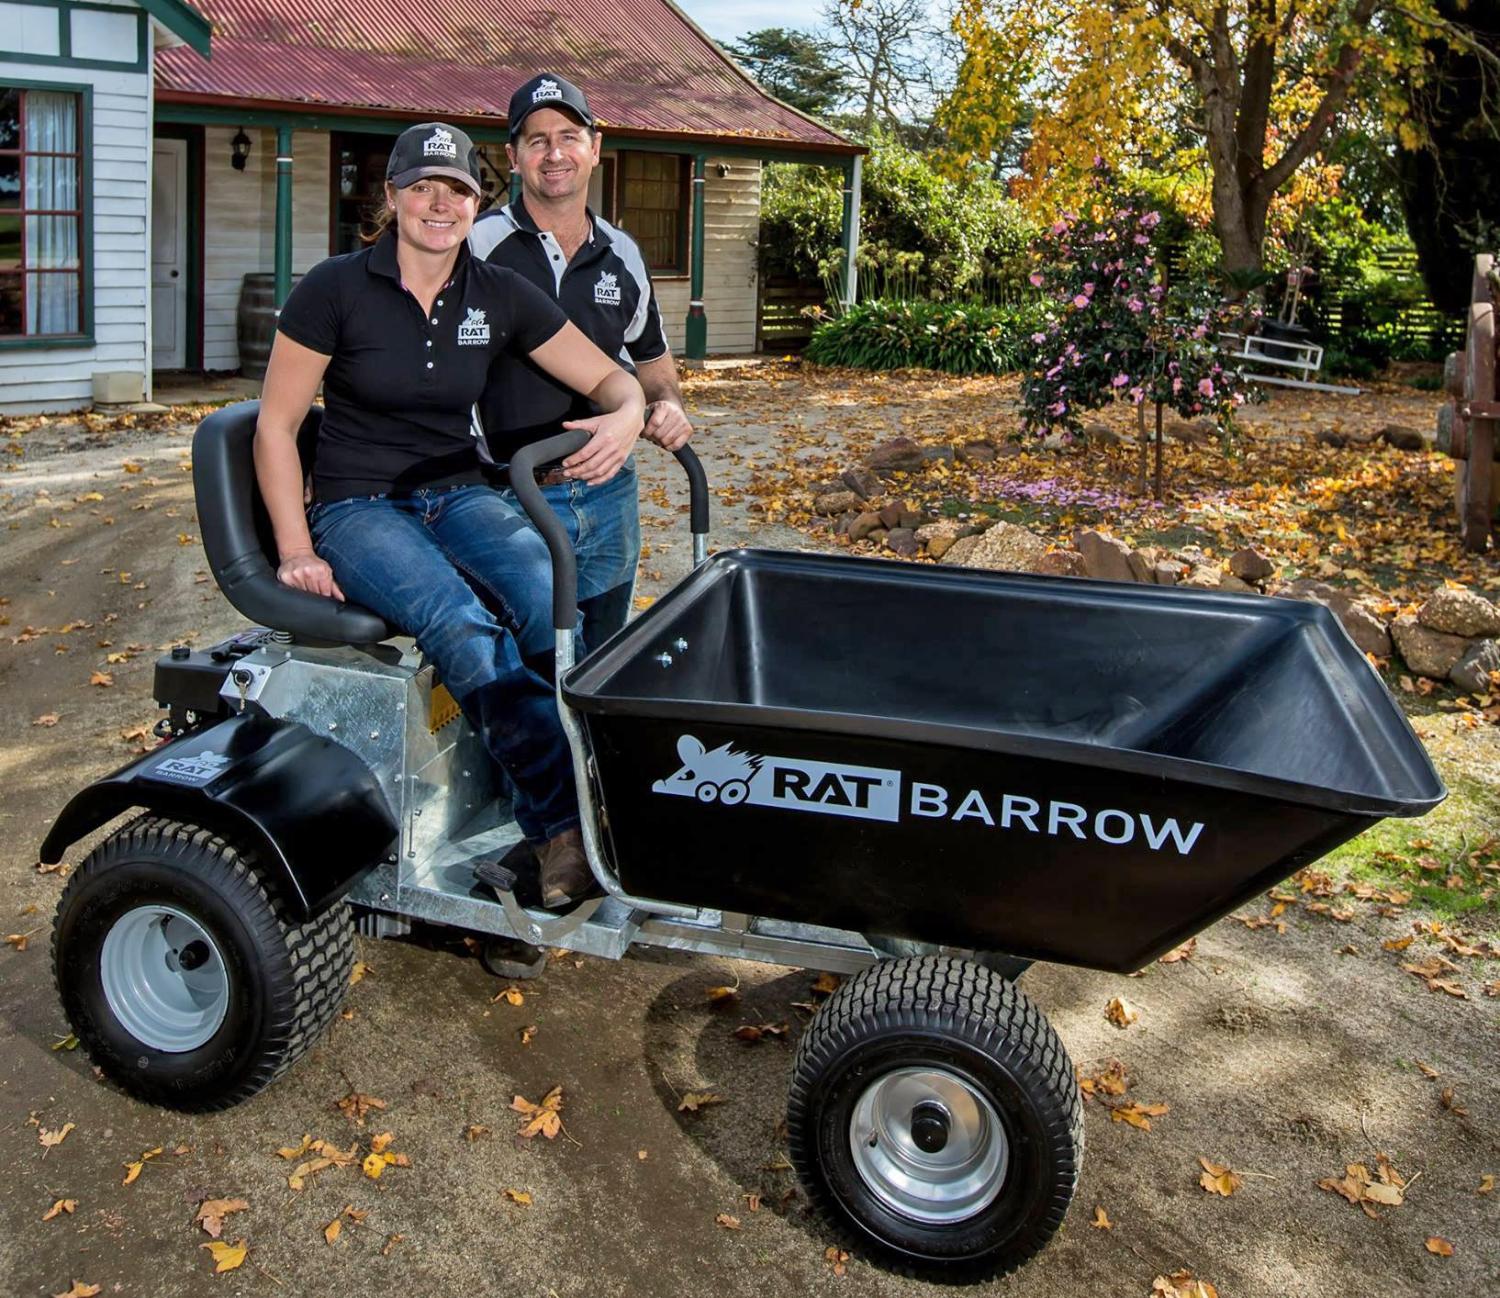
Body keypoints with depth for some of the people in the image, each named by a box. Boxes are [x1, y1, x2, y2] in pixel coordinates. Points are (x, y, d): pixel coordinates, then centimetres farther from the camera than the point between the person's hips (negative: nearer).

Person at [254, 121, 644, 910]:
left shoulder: (498, 296, 4)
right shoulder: (335, 289, -6)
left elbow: (610, 378, 7)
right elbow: (275, 424, -2)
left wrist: (627, 417, -18)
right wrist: (297, 548, -11)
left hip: (459, 496, 4)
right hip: (359, 508, -3)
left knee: (550, 597, -32)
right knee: (463, 624, -35)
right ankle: (566, 826, -34)